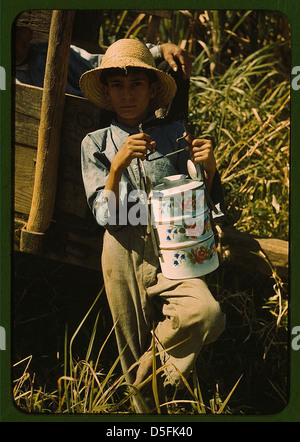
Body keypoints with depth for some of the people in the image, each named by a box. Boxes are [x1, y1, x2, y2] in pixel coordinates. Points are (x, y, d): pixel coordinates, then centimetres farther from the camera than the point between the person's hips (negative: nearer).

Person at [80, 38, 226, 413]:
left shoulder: (174, 135, 7)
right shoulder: (96, 143, 7)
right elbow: (105, 216, -3)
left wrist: (208, 167, -13)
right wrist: (117, 166, -18)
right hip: (123, 251, 0)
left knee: (208, 313, -26)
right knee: (133, 342, 7)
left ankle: (163, 345, 5)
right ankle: (144, 401, 36)